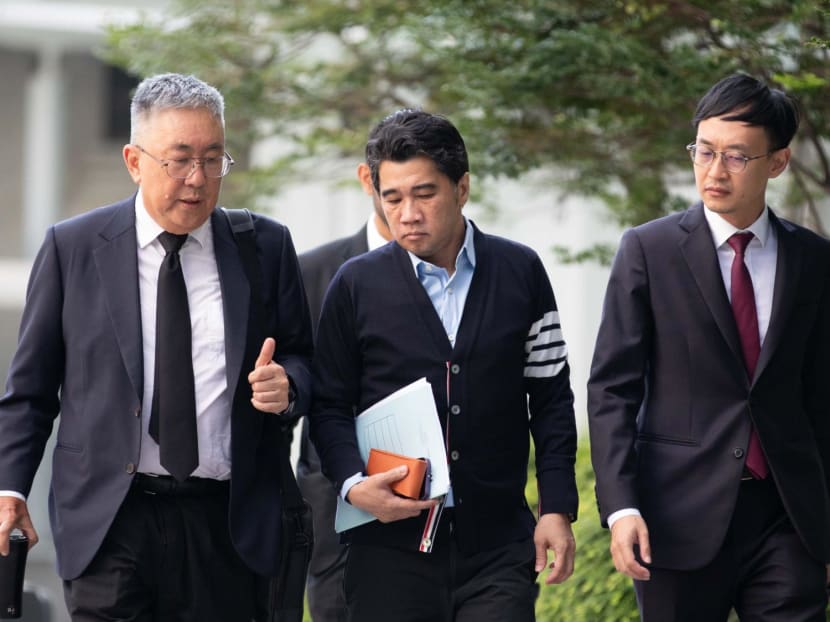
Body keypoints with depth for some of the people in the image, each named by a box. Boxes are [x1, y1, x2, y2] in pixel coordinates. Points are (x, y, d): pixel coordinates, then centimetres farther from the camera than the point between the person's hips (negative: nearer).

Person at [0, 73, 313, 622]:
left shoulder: (267, 247, 8)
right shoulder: (73, 248, 5)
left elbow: (304, 358, 15)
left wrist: (287, 385, -9)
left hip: (228, 521, 1)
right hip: (109, 524, -1)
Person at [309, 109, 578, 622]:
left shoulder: (521, 272, 6)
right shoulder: (356, 285, 5)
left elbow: (551, 399, 9)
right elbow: (331, 406, 8)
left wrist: (557, 508, 2)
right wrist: (353, 483, -10)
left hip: (498, 546, 0)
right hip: (391, 547, 0)